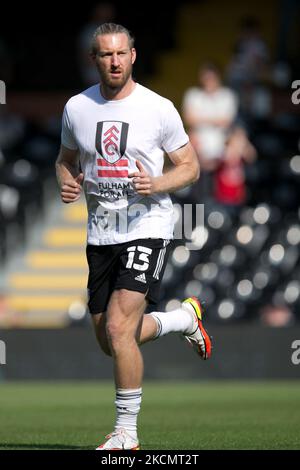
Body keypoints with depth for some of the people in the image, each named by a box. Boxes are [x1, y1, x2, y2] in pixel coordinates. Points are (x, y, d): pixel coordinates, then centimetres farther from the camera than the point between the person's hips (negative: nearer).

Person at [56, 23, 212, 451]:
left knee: (118, 328, -20)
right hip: (100, 234, 5)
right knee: (111, 342, 10)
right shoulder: (77, 108, 4)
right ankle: (186, 317, 38)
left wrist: (155, 184, -18)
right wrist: (67, 184, -3)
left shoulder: (159, 109, -6)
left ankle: (126, 431, -8)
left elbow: (190, 167, 1)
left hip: (147, 228, -5)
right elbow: (66, 159, 20)